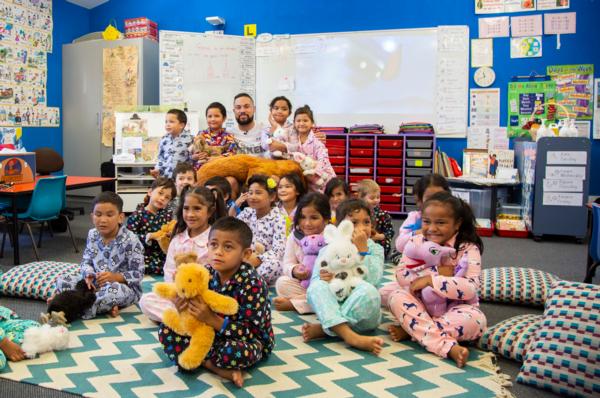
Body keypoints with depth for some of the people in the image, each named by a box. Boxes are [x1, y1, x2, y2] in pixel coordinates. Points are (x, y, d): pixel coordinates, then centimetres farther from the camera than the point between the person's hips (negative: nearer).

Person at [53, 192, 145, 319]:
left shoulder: (130, 240, -18)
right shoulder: (92, 235, 1)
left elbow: (138, 274, -16)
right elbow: (86, 261, 5)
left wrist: (115, 277, -32)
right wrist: (89, 275, -18)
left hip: (125, 286, -7)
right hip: (97, 283, 7)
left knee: (114, 290, -41)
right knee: (62, 280, -6)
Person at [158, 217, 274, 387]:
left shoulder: (252, 284, -25)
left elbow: (251, 331, -28)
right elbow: (197, 314, 0)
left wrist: (211, 319, -34)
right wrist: (182, 304, -24)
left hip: (249, 341, -6)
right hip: (212, 332, 7)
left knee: (233, 352, -41)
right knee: (166, 331, -6)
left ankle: (198, 359, -6)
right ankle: (218, 369, -17)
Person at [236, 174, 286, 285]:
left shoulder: (277, 219, -6)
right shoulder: (246, 213, 10)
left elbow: (278, 250, -17)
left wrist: (258, 259, -31)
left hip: (265, 262, -3)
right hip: (246, 260, 3)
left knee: (273, 264, -38)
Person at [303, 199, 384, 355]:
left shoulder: (375, 249, 6)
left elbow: (371, 280, -12)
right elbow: (314, 281, 0)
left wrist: (362, 250, -13)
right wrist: (322, 279, -22)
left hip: (363, 313, -1)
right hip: (333, 308, 1)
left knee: (368, 290, -33)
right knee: (317, 286, -28)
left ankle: (324, 329, -26)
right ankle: (350, 336, -43)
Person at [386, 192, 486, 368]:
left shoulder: (468, 248, -13)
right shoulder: (417, 242, -3)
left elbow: (470, 288, -25)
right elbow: (401, 275, -11)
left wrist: (431, 280, -29)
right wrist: (438, 272, -21)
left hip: (454, 307, -2)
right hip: (421, 305, 3)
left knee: (476, 320, -33)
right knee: (397, 297, -26)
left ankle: (412, 329, -23)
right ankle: (447, 346, -37)